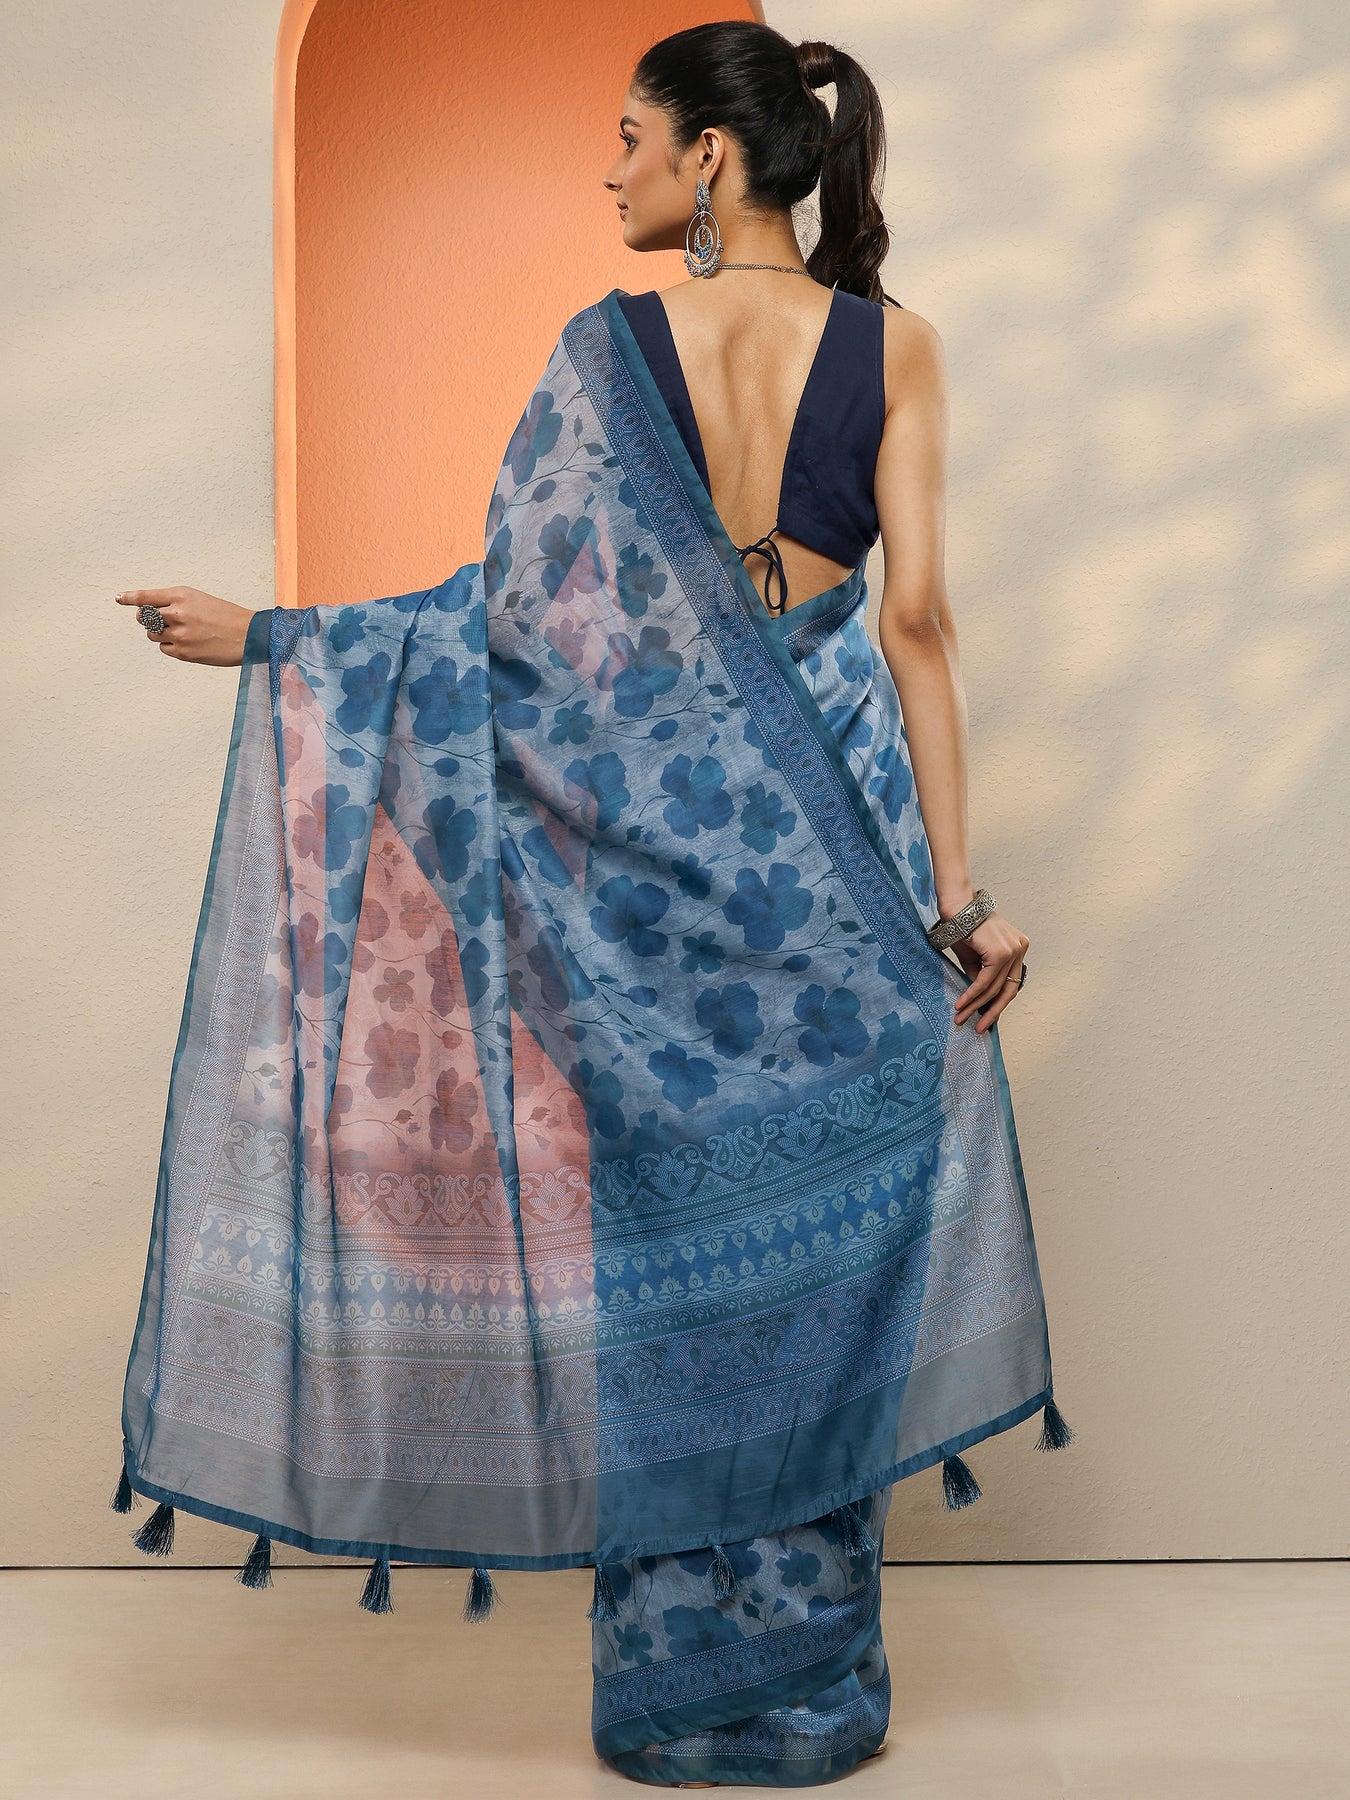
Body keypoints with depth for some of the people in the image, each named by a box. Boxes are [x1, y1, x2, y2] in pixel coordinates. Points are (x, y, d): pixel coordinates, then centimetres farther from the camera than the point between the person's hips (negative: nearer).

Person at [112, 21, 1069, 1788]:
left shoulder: (609, 344, -3)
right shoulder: (895, 344, 2)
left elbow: (527, 607, -8)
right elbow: (916, 620, -6)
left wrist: (269, 638, 1)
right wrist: (959, 886, -7)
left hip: (648, 825, -1)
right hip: (831, 831, 2)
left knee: (661, 1237, 9)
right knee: (815, 1247, 10)